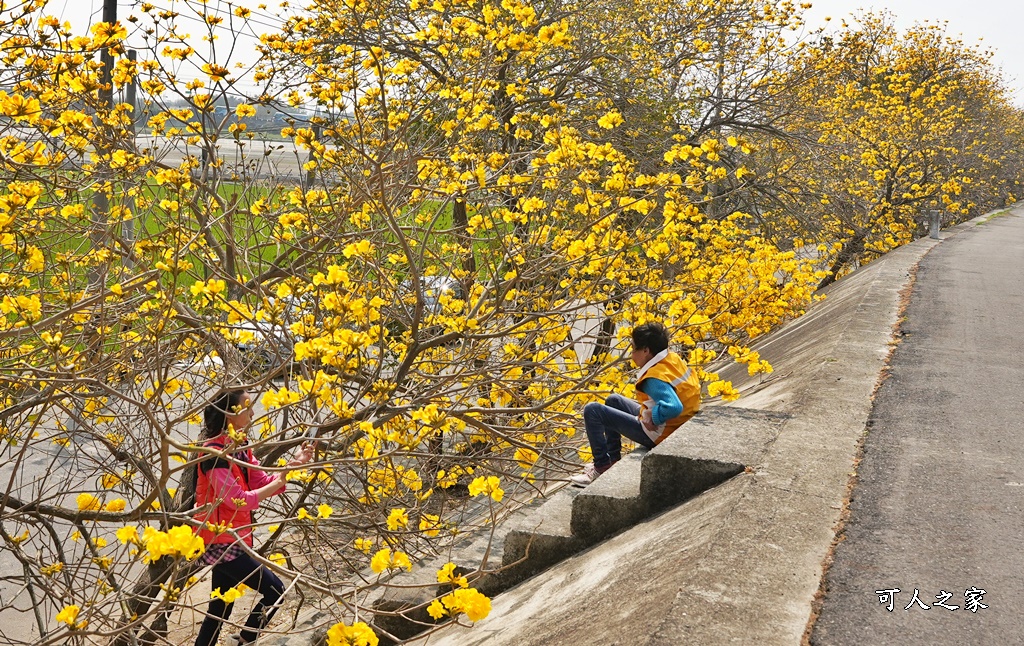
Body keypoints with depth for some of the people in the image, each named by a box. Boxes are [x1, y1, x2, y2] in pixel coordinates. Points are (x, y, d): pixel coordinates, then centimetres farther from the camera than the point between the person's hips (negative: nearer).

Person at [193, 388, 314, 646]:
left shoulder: (240, 448, 9)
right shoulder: (214, 451, -19)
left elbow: (263, 483, 6)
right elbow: (237, 499, -22)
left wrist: (293, 465, -7)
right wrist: (277, 484, -15)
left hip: (231, 540, 9)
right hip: (220, 542, -9)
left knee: (221, 607, 14)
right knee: (274, 590, -7)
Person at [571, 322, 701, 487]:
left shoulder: (655, 379, -28)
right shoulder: (674, 359, -2)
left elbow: (674, 407, -42)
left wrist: (652, 418, -23)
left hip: (656, 433, -10)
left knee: (592, 410, -10)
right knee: (613, 400, 28)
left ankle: (602, 467, -2)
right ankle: (613, 459, 28)